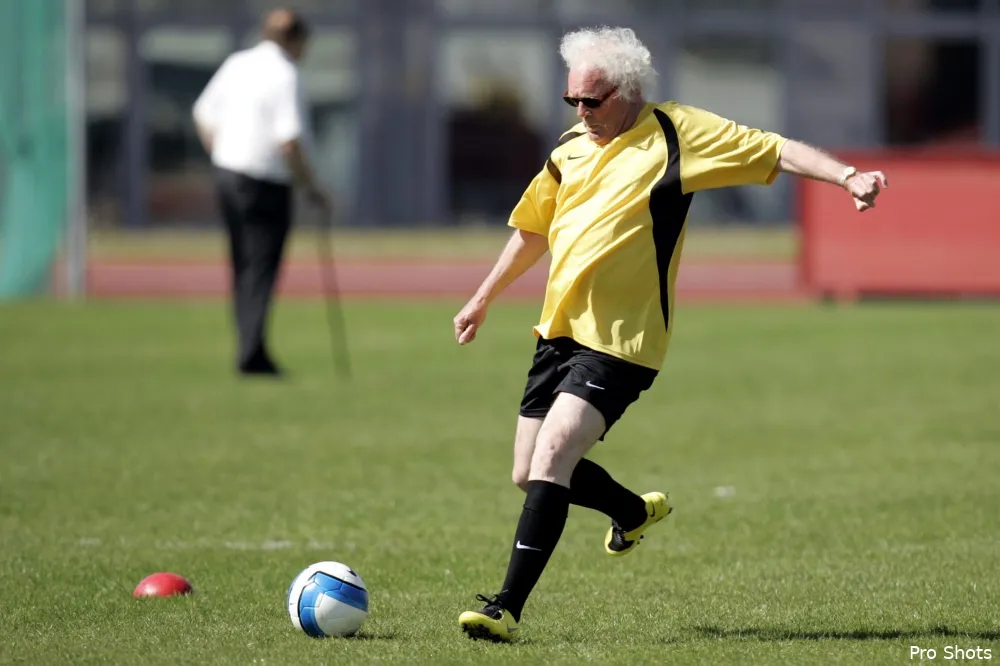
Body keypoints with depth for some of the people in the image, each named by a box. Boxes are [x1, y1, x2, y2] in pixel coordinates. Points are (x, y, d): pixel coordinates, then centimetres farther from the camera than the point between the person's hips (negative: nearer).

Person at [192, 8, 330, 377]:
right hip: (266, 183, -7)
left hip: (226, 173, 7)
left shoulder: (236, 64, 8)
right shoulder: (286, 76, -15)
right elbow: (289, 141, -21)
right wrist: (311, 187, -11)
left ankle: (249, 349, 16)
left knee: (243, 268, 14)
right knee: (262, 269, -5)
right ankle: (253, 353, -12)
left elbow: (204, 114, 15)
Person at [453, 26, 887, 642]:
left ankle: (508, 608, -21)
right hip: (559, 331, 7)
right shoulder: (570, 149, 12)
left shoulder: (676, 132, -6)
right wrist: (483, 300, 33)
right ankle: (635, 511, 41)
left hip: (622, 341, -7)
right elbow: (533, 231, 27)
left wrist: (847, 176, -21)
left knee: (551, 454, -22)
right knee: (531, 474, 11)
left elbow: (777, 151, -7)